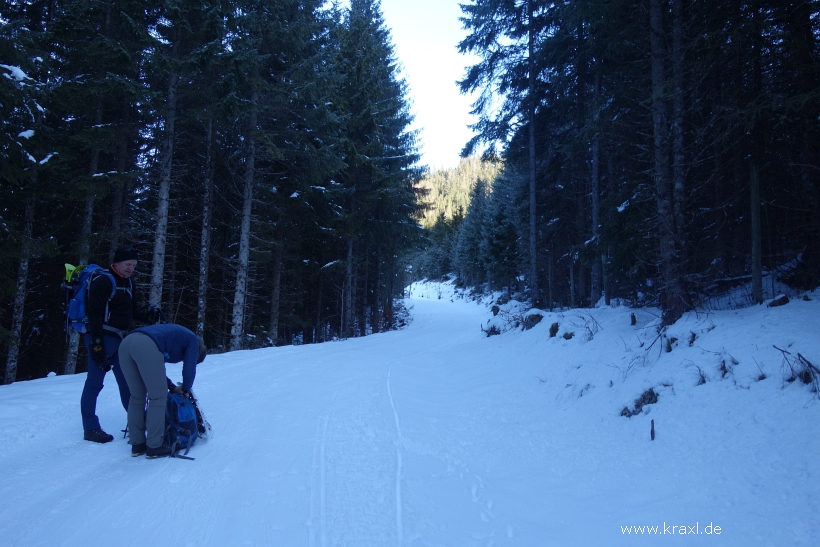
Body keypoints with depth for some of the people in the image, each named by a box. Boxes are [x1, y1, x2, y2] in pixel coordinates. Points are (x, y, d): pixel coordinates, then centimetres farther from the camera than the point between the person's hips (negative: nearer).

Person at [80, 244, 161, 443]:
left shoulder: (128, 282, 14)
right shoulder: (102, 281, -12)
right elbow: (95, 314, -17)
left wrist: (146, 314, -2)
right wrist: (96, 343, -21)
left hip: (120, 339, 9)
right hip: (103, 338, -8)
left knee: (126, 382, 13)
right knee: (95, 383, 0)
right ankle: (90, 428, 8)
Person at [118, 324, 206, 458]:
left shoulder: (175, 335, 39)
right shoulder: (193, 341, 20)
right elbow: (189, 368, 9)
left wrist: (172, 387, 33)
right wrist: (186, 389, 25)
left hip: (125, 343, 8)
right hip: (146, 346, -8)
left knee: (137, 397, 17)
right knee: (158, 397, 2)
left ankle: (137, 445, 21)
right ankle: (154, 447, 5)